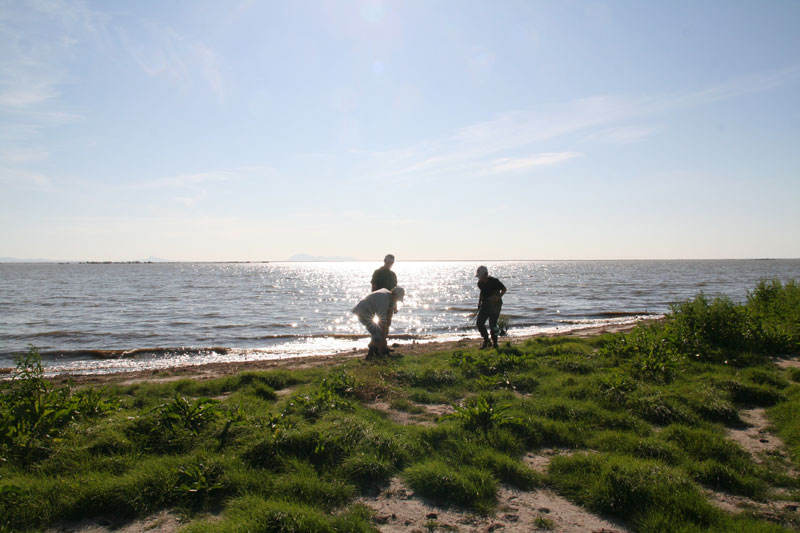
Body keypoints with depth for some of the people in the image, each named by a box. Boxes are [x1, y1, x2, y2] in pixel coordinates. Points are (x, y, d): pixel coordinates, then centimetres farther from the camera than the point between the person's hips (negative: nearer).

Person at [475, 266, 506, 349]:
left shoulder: (494, 281, -19)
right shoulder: (480, 283, 0)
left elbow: (504, 289, -7)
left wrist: (499, 296, -24)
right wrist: (479, 302, 13)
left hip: (495, 305, -6)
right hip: (485, 305, 6)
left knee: (492, 325, -9)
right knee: (479, 323, -5)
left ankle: (495, 343, 12)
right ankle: (486, 341, 12)